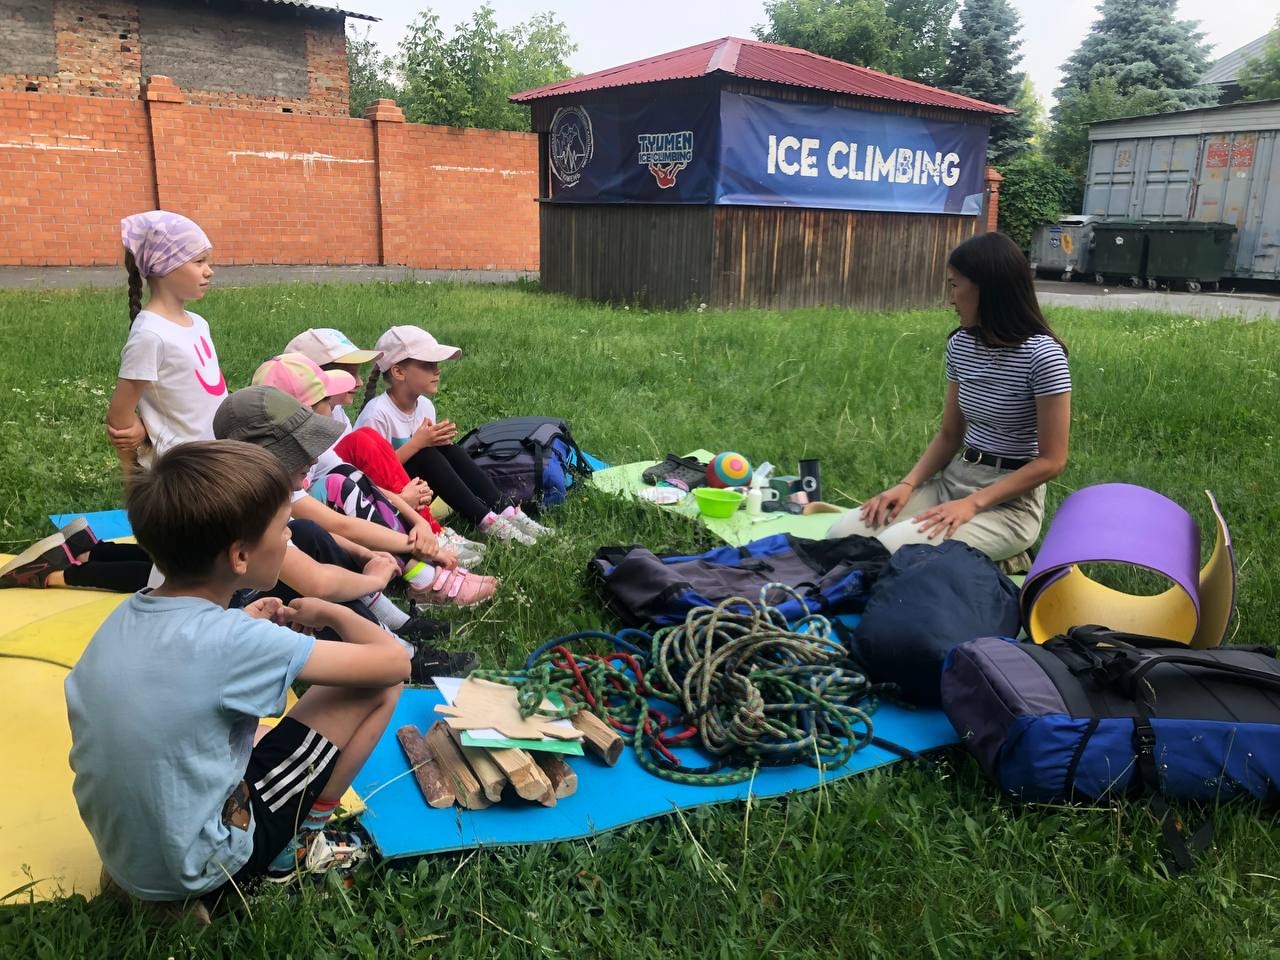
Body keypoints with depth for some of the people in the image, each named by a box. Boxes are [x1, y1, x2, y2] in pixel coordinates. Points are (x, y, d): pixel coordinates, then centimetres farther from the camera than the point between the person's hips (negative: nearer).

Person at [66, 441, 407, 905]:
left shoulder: (124, 616, -6)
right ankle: (303, 842, 9)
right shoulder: (237, 642, -26)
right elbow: (393, 661, -19)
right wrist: (330, 613, -1)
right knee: (379, 685, -6)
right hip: (199, 868, -7)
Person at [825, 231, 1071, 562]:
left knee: (892, 549, -28)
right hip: (951, 480, 7)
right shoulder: (960, 345, 5)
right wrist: (907, 484, -5)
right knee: (842, 534, -10)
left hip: (1009, 503, -7)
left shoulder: (1042, 355, -16)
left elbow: (1051, 462, -15)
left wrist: (973, 504, -21)